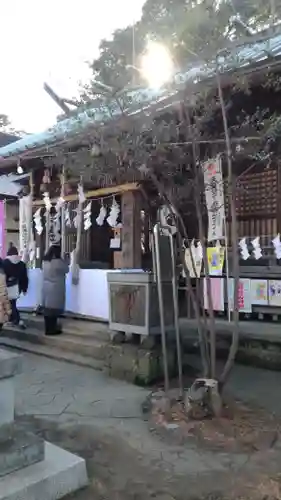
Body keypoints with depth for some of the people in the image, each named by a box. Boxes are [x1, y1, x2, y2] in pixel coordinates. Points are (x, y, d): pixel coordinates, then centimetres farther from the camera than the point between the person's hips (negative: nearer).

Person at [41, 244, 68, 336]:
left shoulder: (45, 261, 7)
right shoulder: (58, 262, -15)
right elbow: (66, 269, -2)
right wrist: (65, 261, 12)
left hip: (46, 288, 8)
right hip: (55, 289, -8)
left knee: (47, 308, 11)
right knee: (54, 308, 0)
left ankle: (48, 328, 20)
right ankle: (51, 329, 5)